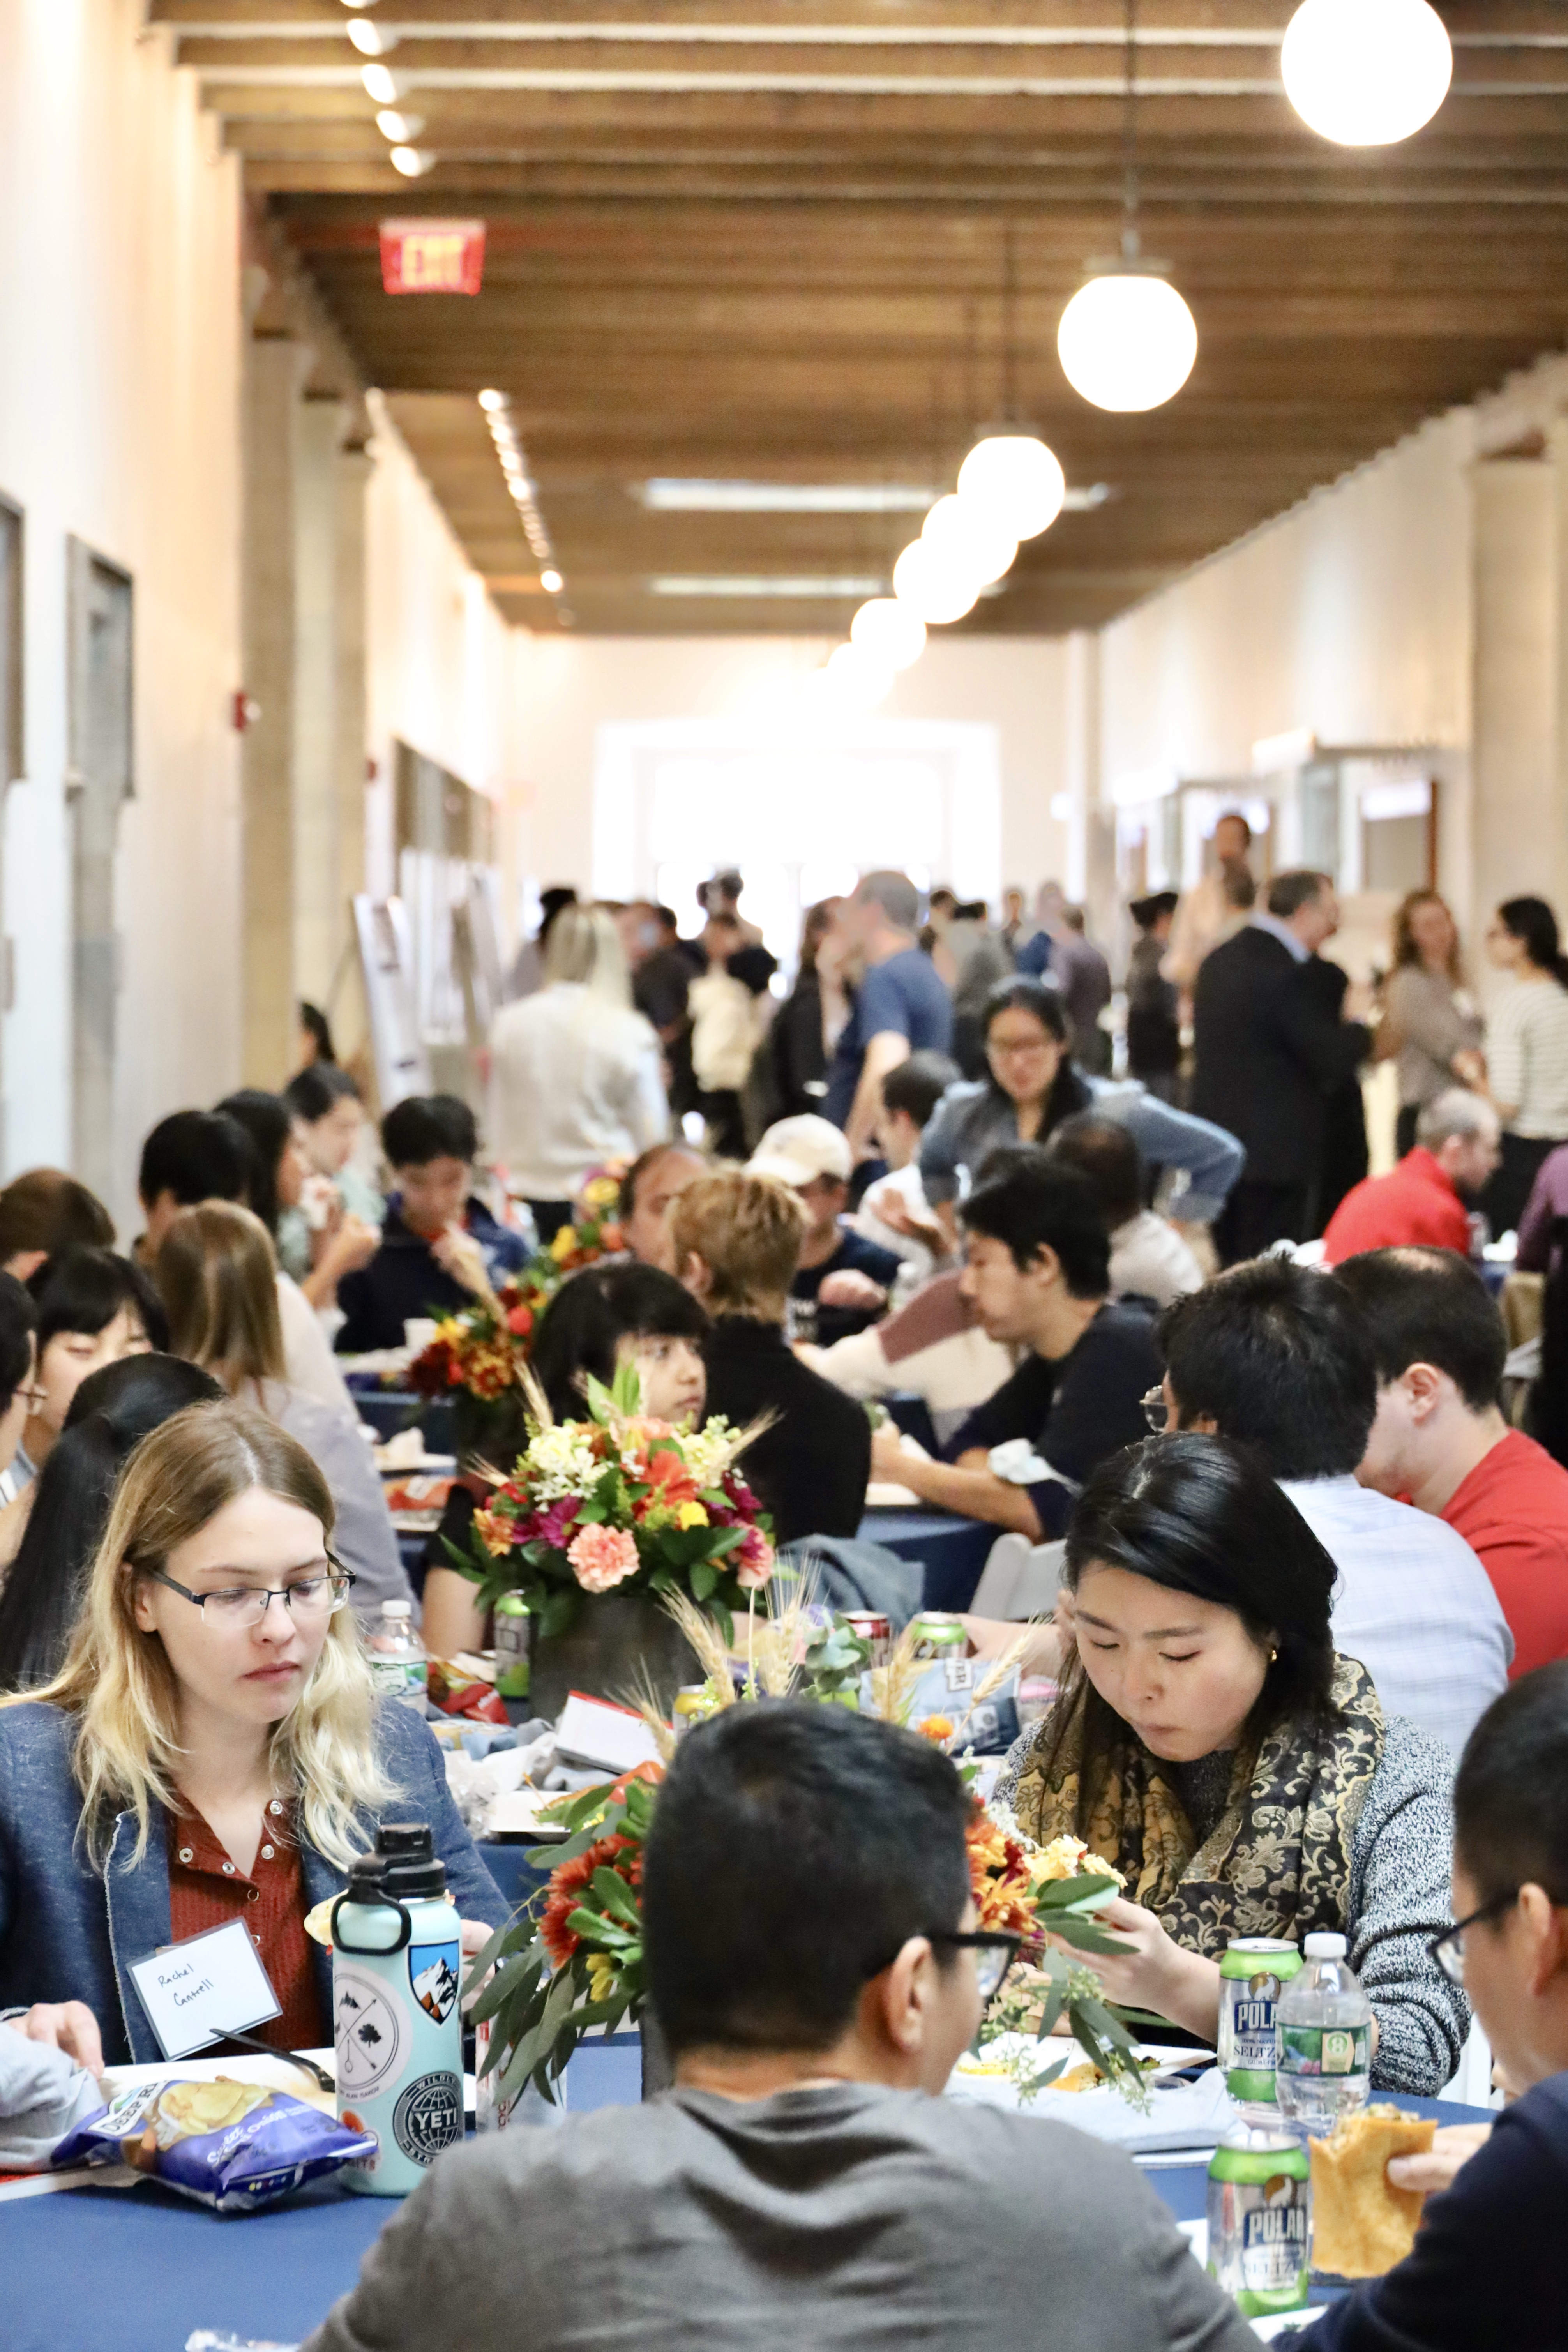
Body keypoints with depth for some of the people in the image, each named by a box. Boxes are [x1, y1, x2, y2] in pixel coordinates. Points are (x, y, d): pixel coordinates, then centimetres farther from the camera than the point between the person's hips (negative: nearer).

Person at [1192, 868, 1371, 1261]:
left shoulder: (1221, 959, 10)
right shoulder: (1282, 973, -19)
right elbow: (1332, 1058, -18)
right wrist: (1358, 1027, 3)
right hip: (1274, 1151, -9)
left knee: (1232, 1271, 14)